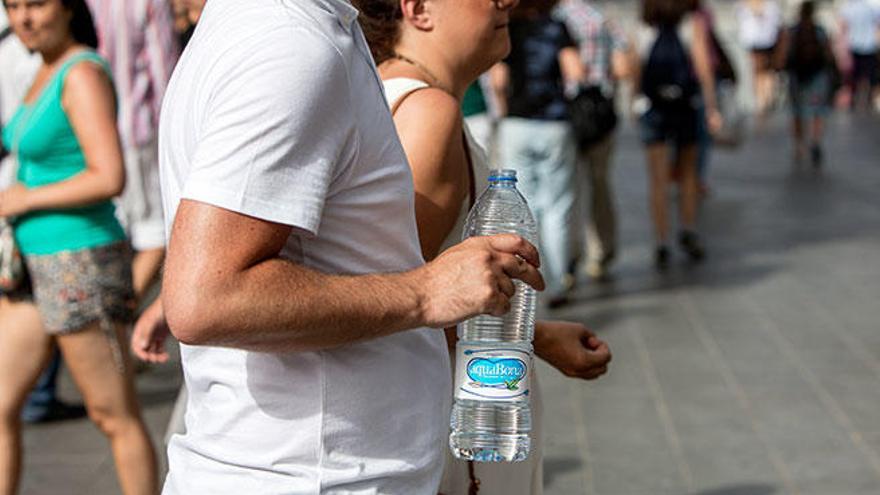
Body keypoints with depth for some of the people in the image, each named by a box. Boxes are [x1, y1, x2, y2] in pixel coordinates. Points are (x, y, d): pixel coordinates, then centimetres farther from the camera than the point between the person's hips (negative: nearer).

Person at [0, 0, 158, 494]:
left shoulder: (85, 74, -17)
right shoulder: (49, 73, 12)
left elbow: (111, 179, -26)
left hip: (82, 267, -9)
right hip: (43, 268, 9)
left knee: (115, 417, 5)